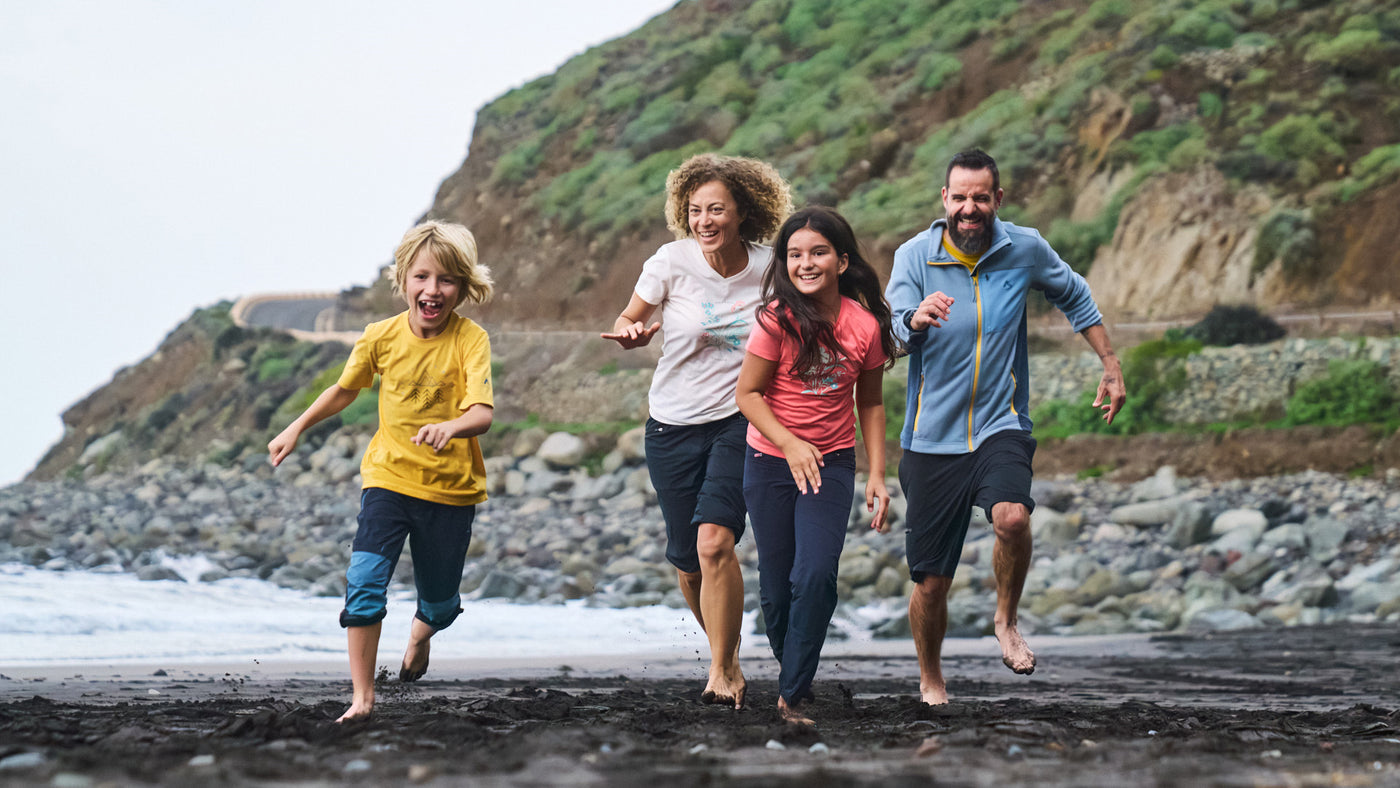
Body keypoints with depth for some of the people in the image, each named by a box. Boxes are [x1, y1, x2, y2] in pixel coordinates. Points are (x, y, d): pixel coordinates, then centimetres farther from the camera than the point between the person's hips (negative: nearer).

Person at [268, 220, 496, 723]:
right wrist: (296, 429, 15)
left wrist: (450, 427, -48)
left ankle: (420, 634, 51)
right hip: (389, 478, 1)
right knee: (364, 584, -18)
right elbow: (344, 391, 14)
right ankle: (362, 697, -8)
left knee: (440, 604, 13)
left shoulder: (470, 340, -15)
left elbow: (482, 414, -28)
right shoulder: (381, 337, -5)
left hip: (451, 491, -1)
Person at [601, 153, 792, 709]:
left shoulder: (768, 269, -5)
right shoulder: (673, 261, -8)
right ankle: (726, 654, 35)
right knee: (688, 563, 7)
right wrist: (631, 333, -20)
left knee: (715, 542, -21)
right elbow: (628, 322, 3)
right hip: (673, 426, 1)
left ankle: (721, 673, -10)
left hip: (739, 423, -1)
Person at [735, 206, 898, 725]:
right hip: (771, 462, 0)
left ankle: (793, 694, -7)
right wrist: (790, 443, -21)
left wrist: (877, 476, 4)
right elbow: (748, 394, -8)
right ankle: (789, 669, 32)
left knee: (816, 575, -18)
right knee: (776, 584, 6)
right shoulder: (779, 319, -13)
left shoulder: (866, 326, -7)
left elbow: (870, 402, 7)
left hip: (833, 463, 0)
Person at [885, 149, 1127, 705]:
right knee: (931, 581, 3)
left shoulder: (1025, 250, -2)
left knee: (1013, 517, -31)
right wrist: (916, 320, -43)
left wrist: (1111, 365, 17)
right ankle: (930, 681, 29)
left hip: (1000, 425, 0)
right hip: (932, 436, 0)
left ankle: (1006, 621, -3)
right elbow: (890, 335, -20)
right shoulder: (915, 256, -7)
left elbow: (1073, 297, 18)